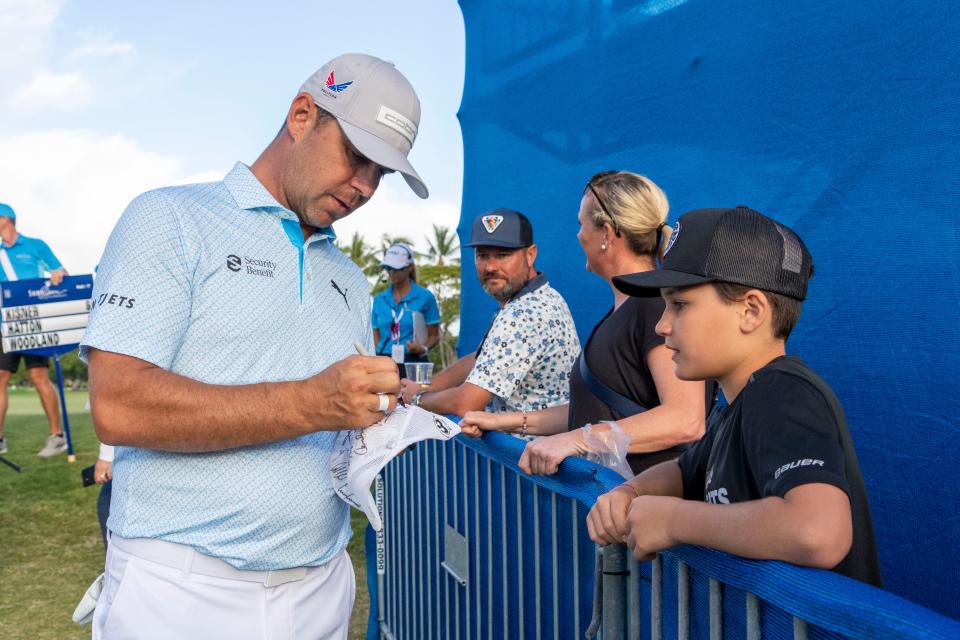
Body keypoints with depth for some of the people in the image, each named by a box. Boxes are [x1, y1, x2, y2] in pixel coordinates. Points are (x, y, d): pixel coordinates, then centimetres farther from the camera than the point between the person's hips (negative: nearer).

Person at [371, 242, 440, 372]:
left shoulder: (425, 297, 1)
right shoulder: (379, 300, 12)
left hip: (413, 363, -3)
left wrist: (423, 349, -16)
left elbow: (434, 335, 3)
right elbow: (376, 336, 16)